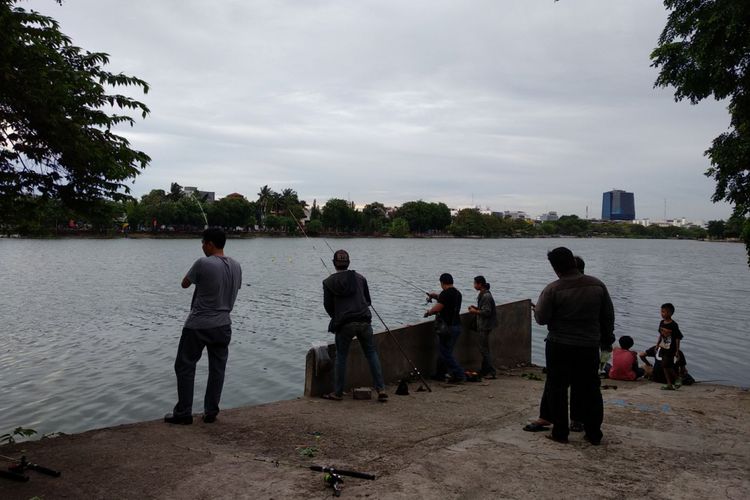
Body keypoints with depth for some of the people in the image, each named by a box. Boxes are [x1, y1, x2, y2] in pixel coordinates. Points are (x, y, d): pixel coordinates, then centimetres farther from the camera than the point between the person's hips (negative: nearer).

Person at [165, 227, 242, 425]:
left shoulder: (203, 264, -17)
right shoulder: (236, 266, 3)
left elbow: (185, 284, -3)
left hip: (198, 326, -5)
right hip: (223, 325, 6)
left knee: (185, 367, 7)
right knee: (217, 369, 10)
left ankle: (183, 413, 11)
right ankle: (211, 412, 16)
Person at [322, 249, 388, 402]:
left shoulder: (329, 282, 3)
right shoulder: (360, 278, 9)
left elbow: (328, 305, 6)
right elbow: (368, 300, 13)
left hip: (344, 324, -1)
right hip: (364, 322, 2)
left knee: (341, 357, 11)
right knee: (371, 354, 10)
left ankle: (337, 392, 16)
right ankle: (381, 390, 7)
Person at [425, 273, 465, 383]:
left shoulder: (445, 293, -15)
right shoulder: (458, 293, 13)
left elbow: (437, 309, -21)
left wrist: (428, 312, -2)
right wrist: (437, 296, 26)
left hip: (447, 328, -9)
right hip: (457, 326, 9)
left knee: (445, 353, -2)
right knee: (444, 352, 18)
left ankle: (459, 375, -5)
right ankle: (440, 374, 27)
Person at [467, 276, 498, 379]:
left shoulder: (486, 296, -20)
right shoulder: (483, 294, 12)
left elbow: (487, 312, -23)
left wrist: (475, 311, -14)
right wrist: (476, 307, 9)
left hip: (485, 326, -11)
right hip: (483, 325, 11)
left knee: (484, 349, -7)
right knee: (483, 349, 16)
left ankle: (492, 372, -5)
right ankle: (484, 370, 24)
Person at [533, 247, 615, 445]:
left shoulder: (553, 289, -14)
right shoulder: (597, 285, -1)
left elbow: (541, 318, -9)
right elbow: (608, 315, 8)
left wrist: (536, 308, 12)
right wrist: (607, 339, 20)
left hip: (559, 347, -3)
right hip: (589, 347, 4)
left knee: (557, 389, 8)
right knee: (590, 390, 14)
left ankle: (560, 432, 14)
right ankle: (594, 434, 20)